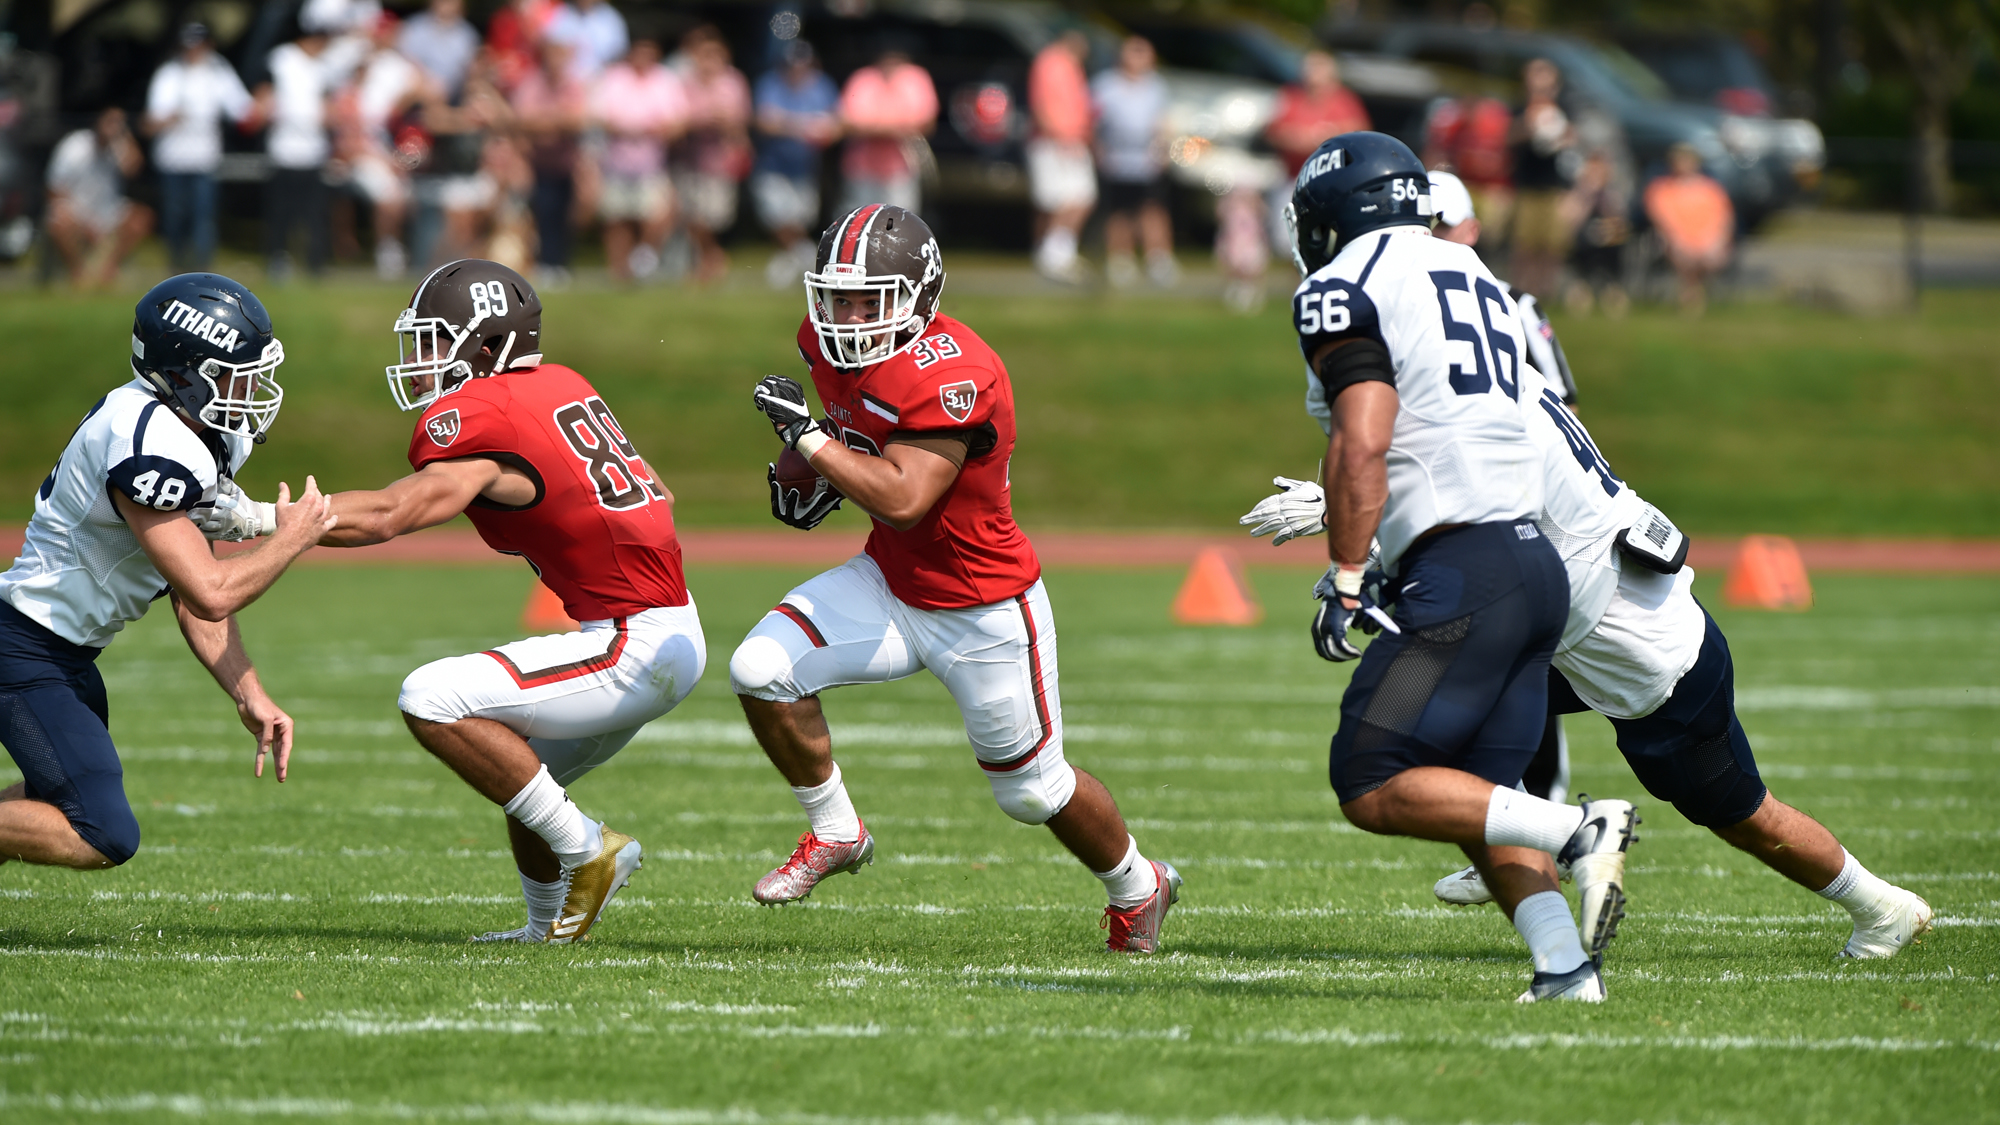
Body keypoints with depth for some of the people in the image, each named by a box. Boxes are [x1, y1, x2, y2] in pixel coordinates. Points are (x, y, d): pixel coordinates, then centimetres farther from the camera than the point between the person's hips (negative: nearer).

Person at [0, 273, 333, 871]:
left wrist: (251, 699, -1)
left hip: (68, 656, 11)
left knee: (66, 803, 24)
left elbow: (195, 603, 8)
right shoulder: (151, 446, -27)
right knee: (103, 836, -15)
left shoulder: (215, 440, 4)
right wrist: (292, 537, -13)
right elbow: (209, 596, -28)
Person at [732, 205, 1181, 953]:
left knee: (1034, 790, 9)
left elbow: (904, 499, -37)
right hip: (890, 583, 7)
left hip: (984, 614, -7)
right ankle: (835, 834, 8)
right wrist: (812, 477, 0)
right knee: (761, 671, -13)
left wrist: (806, 435, -32)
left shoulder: (951, 374, -31)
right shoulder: (833, 344, -6)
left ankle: (1137, 889, 38)